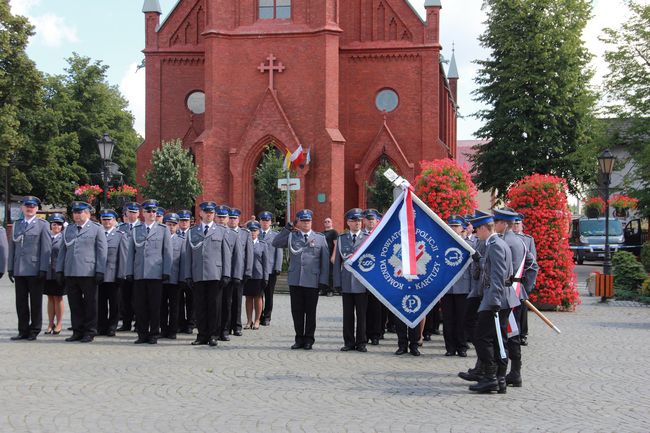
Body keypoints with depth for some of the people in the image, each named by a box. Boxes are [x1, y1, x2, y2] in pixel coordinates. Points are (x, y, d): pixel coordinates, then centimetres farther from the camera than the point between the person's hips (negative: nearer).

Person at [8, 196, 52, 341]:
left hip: (35, 270, -4)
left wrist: (43, 269, -12)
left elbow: (46, 248, -5)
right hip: (19, 270, 4)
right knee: (21, 302, 6)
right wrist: (10, 268, 9)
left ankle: (34, 331, 10)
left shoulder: (42, 225, 1)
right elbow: (12, 247, 15)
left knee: (36, 302, 3)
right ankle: (23, 331, 13)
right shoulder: (17, 225, 16)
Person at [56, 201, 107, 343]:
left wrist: (100, 271, -8)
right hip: (70, 273, 4)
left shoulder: (97, 229, 3)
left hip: (88, 273, -4)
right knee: (75, 304, 6)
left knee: (90, 304, 0)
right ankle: (77, 331, 14)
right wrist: (59, 270, 11)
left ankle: (90, 332, 7)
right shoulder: (68, 229, 17)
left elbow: (102, 251, -1)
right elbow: (63, 251, 19)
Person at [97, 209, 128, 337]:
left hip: (113, 276, -2)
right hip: (99, 275, 2)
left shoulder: (121, 236, 3)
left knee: (114, 304, 3)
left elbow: (123, 256, -2)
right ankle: (101, 328, 12)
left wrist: (121, 274, -8)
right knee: (100, 303, 5)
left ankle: (111, 328, 11)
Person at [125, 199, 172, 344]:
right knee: (140, 306, 2)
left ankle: (154, 334, 7)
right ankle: (142, 334, 10)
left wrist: (166, 272, -3)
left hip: (155, 274, -2)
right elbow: (131, 252, 13)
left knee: (155, 306, -1)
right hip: (139, 274, 2)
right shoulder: (136, 230, 14)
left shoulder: (163, 229, 8)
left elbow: (167, 252, 5)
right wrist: (129, 272, 5)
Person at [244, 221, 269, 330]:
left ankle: (257, 321, 15)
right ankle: (249, 321, 14)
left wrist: (265, 277, -3)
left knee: (258, 298, 6)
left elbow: (266, 262, 2)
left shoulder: (262, 244, 2)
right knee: (248, 298, 7)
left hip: (258, 276, -1)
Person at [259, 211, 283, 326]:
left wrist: (278, 268, -3)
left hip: (271, 270, 0)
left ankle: (267, 317, 11)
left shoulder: (276, 235, 9)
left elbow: (279, 253, 6)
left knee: (269, 295, 3)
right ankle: (259, 316, 10)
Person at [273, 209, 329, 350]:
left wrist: (323, 280, -1)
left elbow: (325, 261, 5)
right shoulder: (291, 236, 10)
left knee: (310, 312, 5)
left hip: (312, 281, -1)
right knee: (297, 311, 6)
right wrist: (286, 229, -8)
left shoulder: (320, 238, 7)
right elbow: (275, 243, 0)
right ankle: (299, 339, 16)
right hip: (295, 280, 1)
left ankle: (309, 340, 14)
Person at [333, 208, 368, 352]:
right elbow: (337, 261, 8)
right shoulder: (341, 238, 9)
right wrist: (337, 282, 1)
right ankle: (349, 342, 14)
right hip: (346, 282, 2)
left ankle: (361, 343, 12)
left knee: (362, 314, 3)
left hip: (362, 283, -2)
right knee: (347, 314, 6)